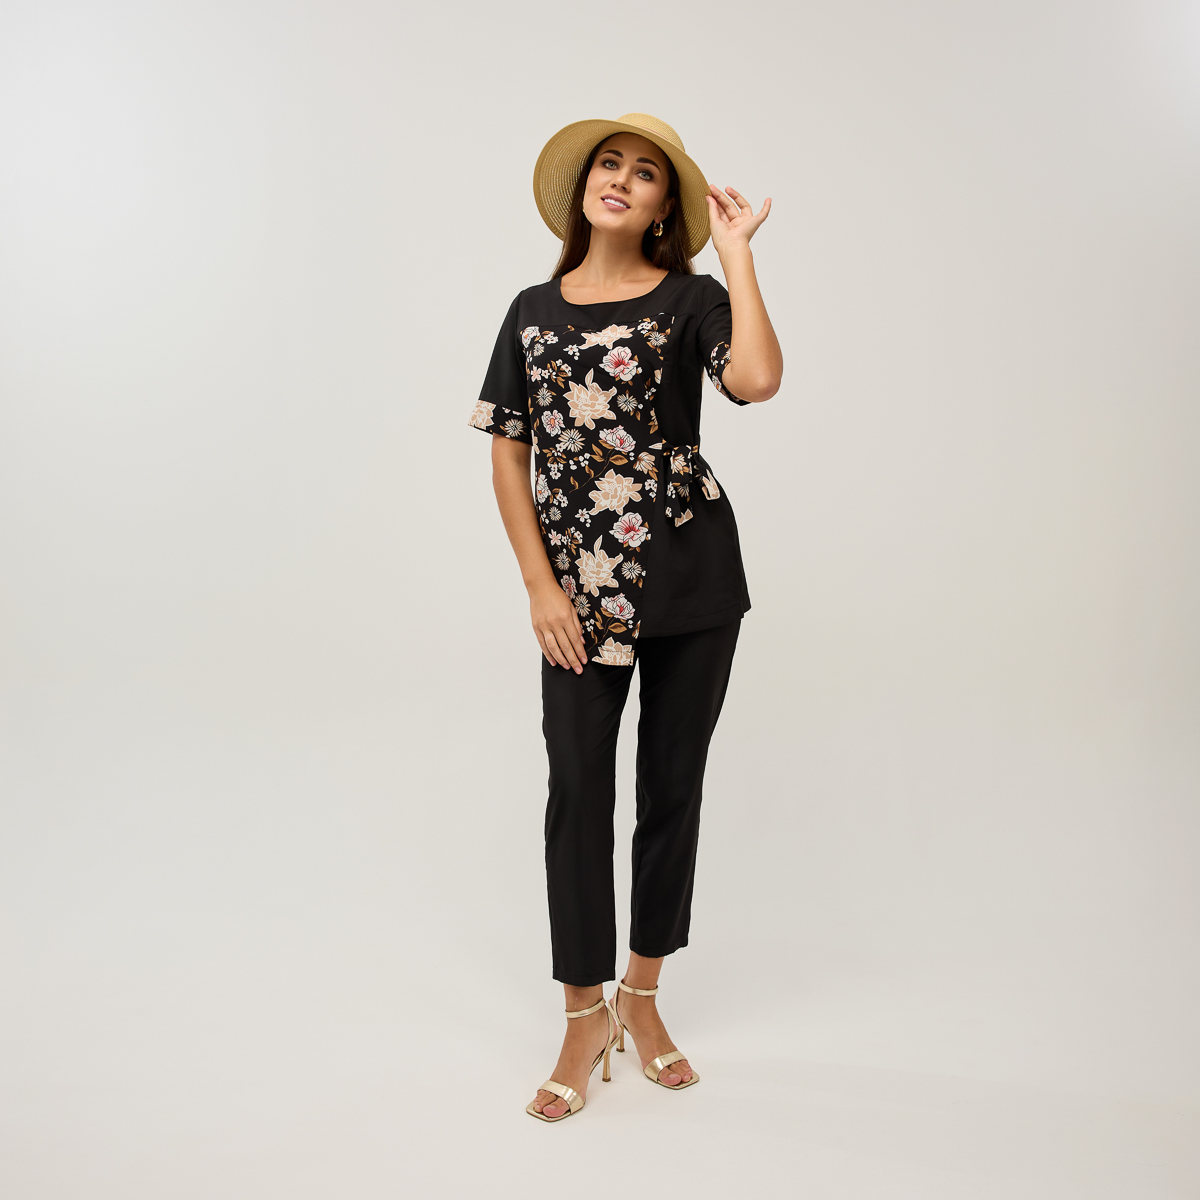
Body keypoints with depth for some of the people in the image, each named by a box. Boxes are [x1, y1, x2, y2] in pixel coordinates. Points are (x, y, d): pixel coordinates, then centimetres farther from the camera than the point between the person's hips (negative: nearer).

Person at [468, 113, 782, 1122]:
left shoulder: (689, 299, 0)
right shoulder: (535, 311, 9)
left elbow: (757, 378, -23)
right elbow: (508, 455, 7)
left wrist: (736, 248, -14)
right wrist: (540, 585, -3)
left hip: (690, 577, -1)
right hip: (580, 586, 2)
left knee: (672, 783, 8)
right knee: (578, 786, -2)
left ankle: (642, 994, 26)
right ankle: (586, 1013, 14)